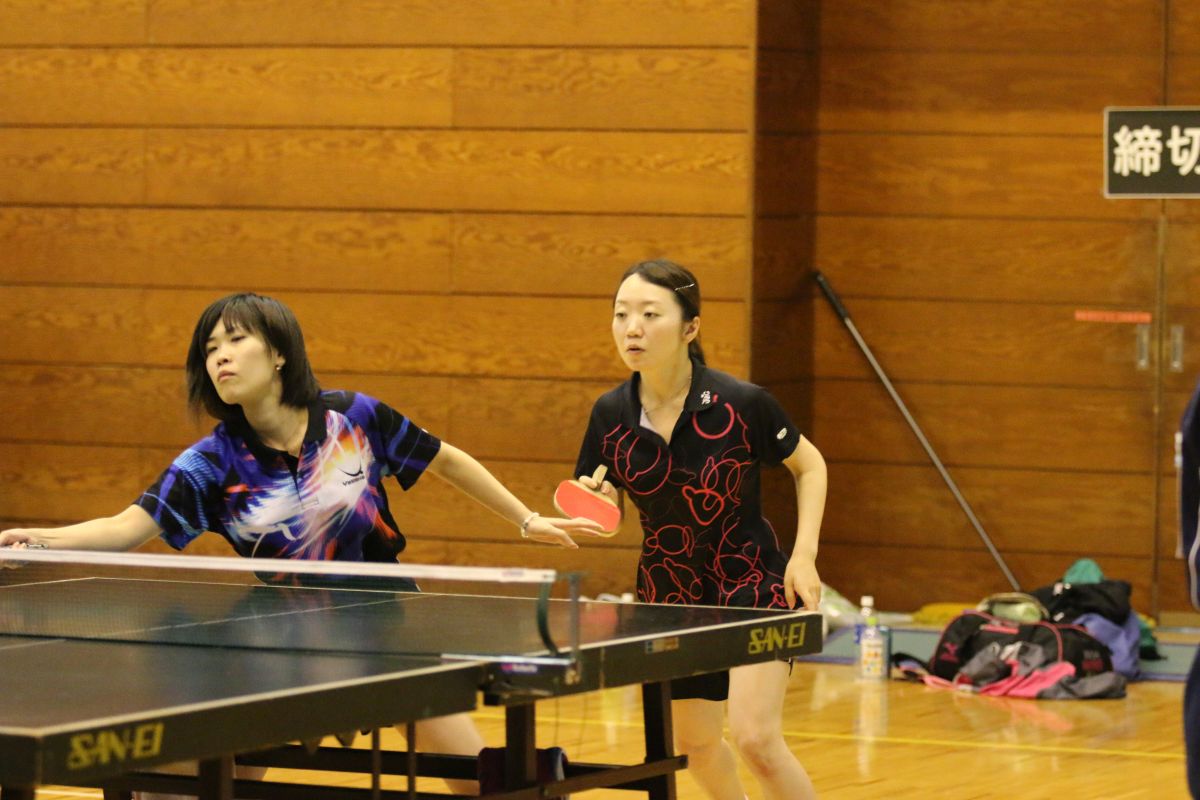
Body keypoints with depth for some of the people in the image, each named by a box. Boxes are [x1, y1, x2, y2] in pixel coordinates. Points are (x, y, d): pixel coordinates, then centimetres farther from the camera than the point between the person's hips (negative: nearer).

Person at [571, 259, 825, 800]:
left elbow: (809, 465, -3)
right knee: (695, 744, 17)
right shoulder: (610, 414, -11)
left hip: (751, 582, -5)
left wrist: (804, 555, -14)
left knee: (754, 737, -20)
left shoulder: (741, 404, -21)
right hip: (668, 593, 5)